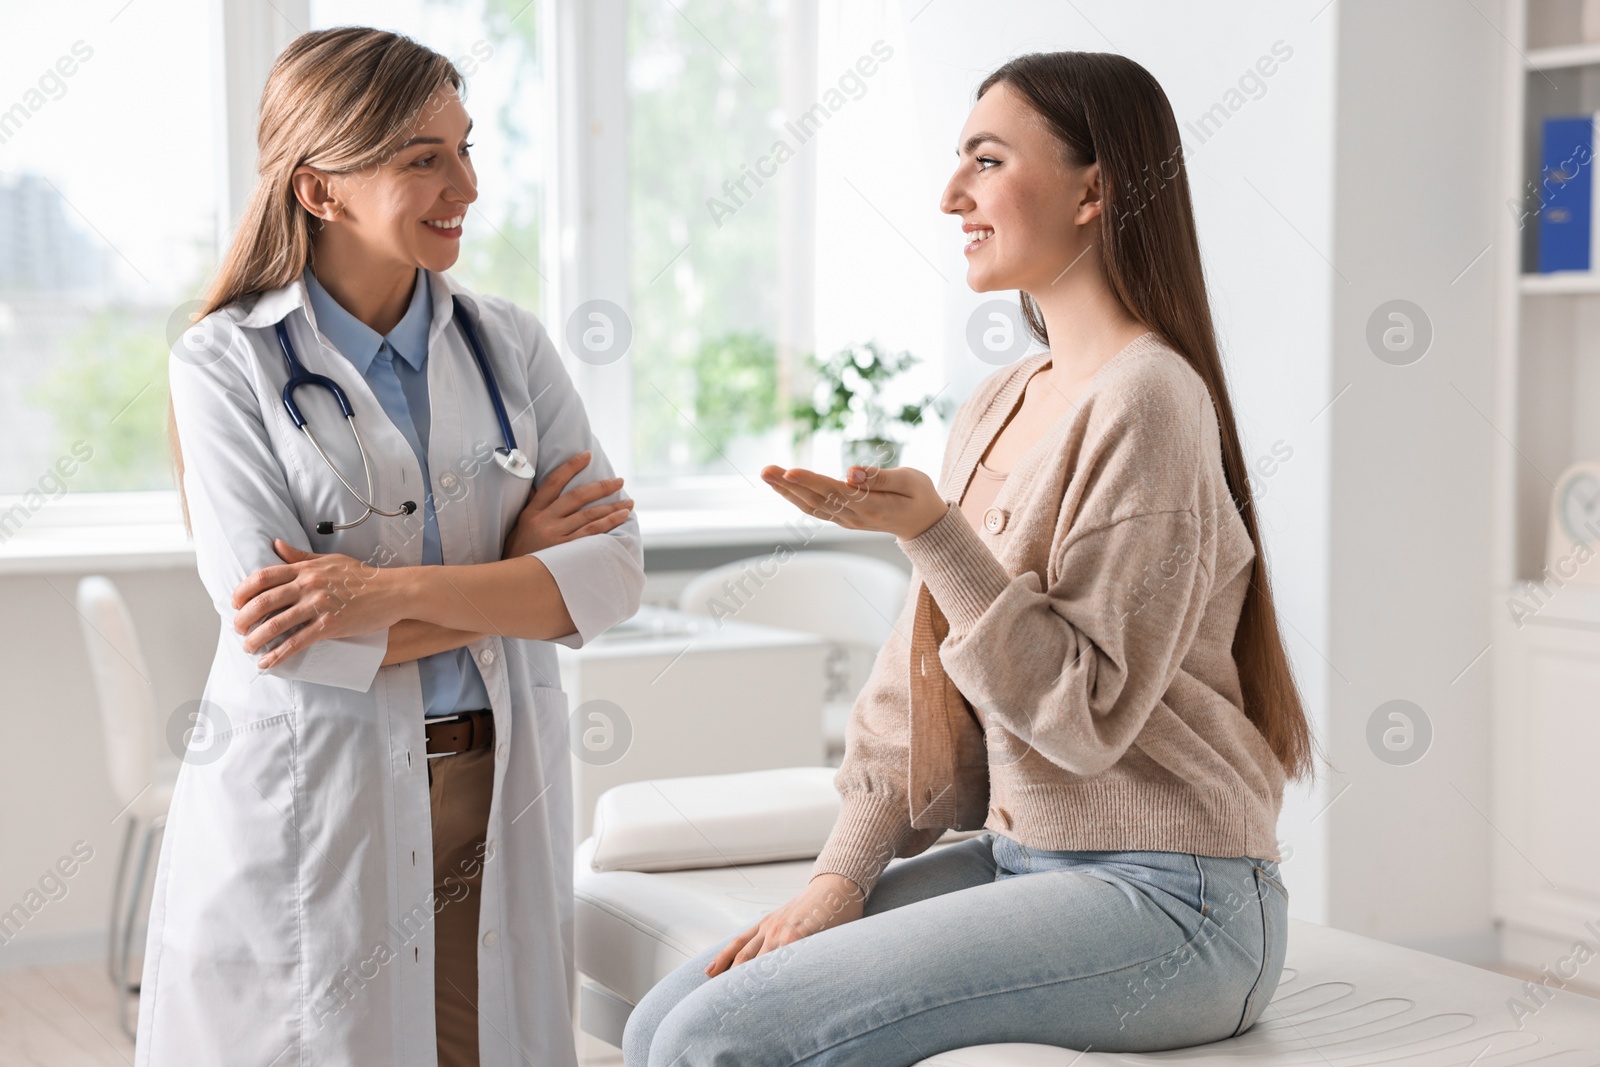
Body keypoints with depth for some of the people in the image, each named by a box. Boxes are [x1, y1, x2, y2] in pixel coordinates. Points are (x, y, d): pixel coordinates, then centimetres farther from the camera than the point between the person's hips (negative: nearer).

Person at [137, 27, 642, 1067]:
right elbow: (273, 625, -15)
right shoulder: (226, 364, -6)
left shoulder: (508, 341, 5)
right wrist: (511, 571, -9)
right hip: (308, 814, -3)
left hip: (499, 802, 3)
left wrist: (393, 591, -18)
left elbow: (615, 569, -5)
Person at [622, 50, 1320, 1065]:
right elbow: (921, 686, 12)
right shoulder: (995, 409, 13)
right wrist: (842, 876, 3)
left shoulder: (1146, 402, -14)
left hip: (1160, 902, -8)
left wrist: (932, 532, -22)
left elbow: (1089, 713, -17)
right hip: (1018, 861, 8)